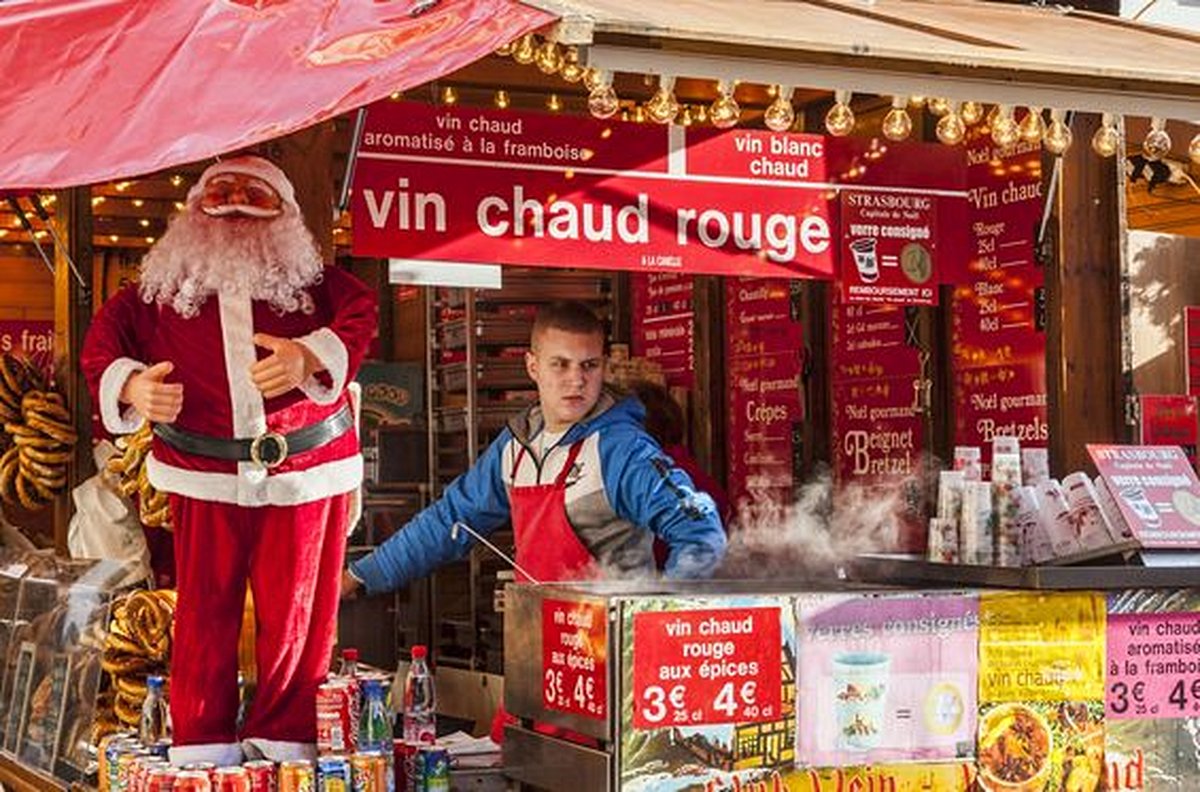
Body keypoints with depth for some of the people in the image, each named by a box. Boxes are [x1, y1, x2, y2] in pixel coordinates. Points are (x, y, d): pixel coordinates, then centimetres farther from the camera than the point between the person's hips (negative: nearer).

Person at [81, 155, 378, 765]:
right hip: (204, 476, 1)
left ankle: (284, 741, 16)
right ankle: (201, 751, 13)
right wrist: (131, 386, -16)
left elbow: (360, 315, -7)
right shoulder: (161, 288, 10)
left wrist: (308, 357, -27)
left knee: (295, 611, 3)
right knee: (204, 610, 3)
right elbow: (105, 337, 7)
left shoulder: (314, 281, 7)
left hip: (305, 472, 0)